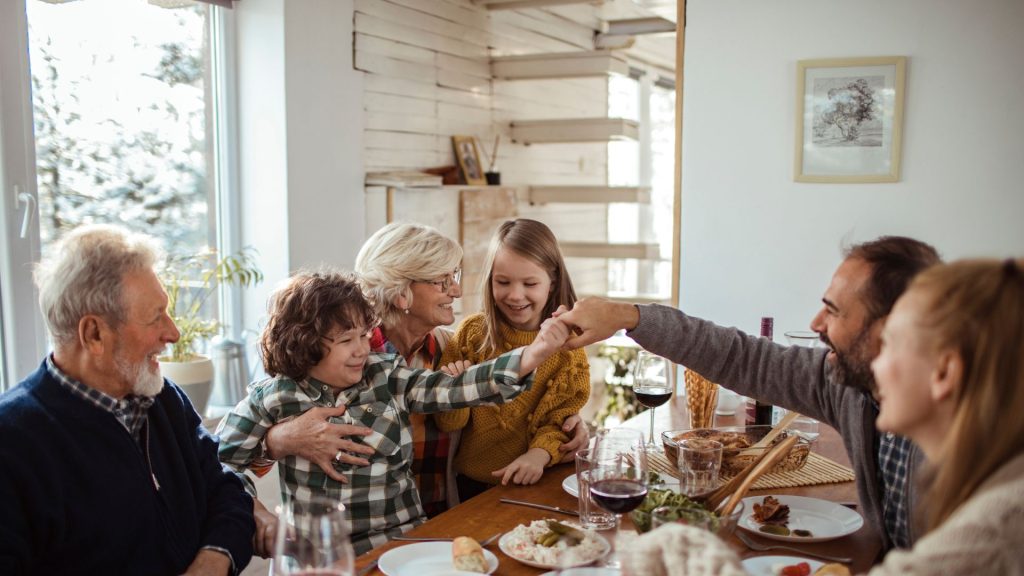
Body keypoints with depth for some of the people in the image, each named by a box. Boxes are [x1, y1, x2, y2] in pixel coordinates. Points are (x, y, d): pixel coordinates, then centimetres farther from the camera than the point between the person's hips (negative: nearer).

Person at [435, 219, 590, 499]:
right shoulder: (472, 332, -1)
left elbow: (561, 420, 1)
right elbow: (452, 422, 0)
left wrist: (540, 454, -20)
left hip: (536, 484, 0)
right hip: (471, 485, 0)